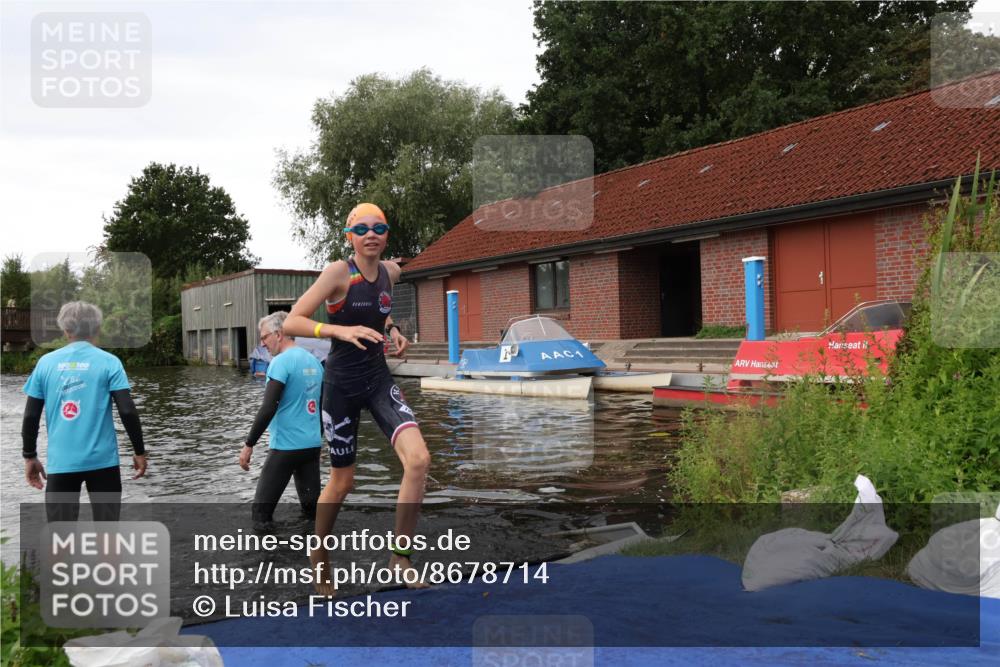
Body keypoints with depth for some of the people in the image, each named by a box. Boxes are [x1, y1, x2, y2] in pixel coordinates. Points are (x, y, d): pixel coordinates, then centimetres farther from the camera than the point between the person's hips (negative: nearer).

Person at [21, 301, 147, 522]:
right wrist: (139, 452, 2)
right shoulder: (109, 362, -4)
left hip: (60, 462, 1)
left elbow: (31, 416, 4)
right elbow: (127, 411, -9)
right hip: (101, 459, -1)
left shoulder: (46, 363, 3)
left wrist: (30, 456, 15)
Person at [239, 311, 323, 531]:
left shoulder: (281, 362, -14)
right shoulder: (314, 361, 9)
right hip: (313, 445, 7)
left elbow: (268, 409, -19)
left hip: (286, 446, -7)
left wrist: (249, 444, -13)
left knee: (261, 511, 2)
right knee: (313, 507, 15)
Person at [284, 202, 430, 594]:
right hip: (342, 385, -4)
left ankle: (400, 556, -2)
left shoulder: (391, 271, 3)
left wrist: (392, 330, 6)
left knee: (418, 459, -16)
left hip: (379, 381, 5)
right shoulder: (339, 272, -14)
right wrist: (341, 330, -33)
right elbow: (291, 323, -19)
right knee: (342, 481, 7)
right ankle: (318, 558, 33)